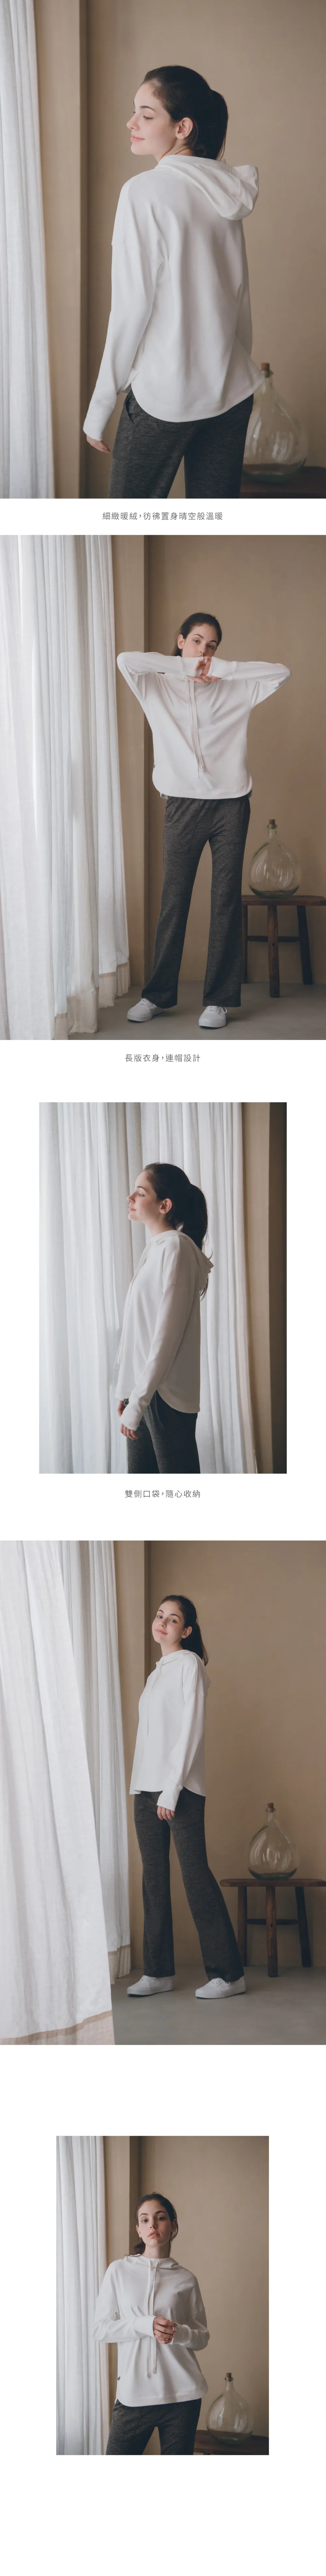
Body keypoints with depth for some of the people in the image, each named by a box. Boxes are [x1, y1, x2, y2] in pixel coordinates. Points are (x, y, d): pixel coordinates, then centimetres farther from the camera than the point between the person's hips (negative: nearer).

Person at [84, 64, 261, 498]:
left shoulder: (146, 191, -13)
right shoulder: (230, 191, 7)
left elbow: (132, 305, -13)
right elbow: (236, 295, 12)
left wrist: (101, 405, -7)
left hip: (165, 395, -6)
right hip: (233, 391, 6)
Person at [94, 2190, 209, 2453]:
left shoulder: (186, 2280, 6)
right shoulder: (120, 2271, 4)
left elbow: (202, 2337, 10)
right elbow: (101, 2330, 1)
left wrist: (179, 2333, -14)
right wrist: (146, 2326, -15)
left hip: (182, 2393, 1)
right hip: (134, 2391, -1)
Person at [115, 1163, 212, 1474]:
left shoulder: (176, 1248, -13)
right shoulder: (155, 1249, 16)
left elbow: (167, 1335, -18)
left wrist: (138, 1401, -19)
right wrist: (129, 1394, 16)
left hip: (165, 1396, -10)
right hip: (143, 1393, 10)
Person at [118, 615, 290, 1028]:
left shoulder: (234, 688, 9)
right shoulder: (159, 684, 7)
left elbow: (281, 671, -2)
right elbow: (126, 661, -12)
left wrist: (221, 668, -4)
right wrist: (184, 666, -7)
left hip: (230, 803, 0)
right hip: (183, 804, 0)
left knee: (227, 902, 0)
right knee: (174, 900, 1)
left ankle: (219, 999, 3)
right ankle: (158, 994, 11)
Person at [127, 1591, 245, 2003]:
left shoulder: (189, 1664, -4)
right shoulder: (156, 1674, 20)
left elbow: (192, 1729, -12)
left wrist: (172, 1790, -17)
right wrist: (140, 1786, 10)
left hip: (180, 1789, -8)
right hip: (146, 1789, 8)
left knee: (196, 1876, -10)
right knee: (154, 1879, 6)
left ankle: (228, 1973, -9)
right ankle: (158, 1972, 9)